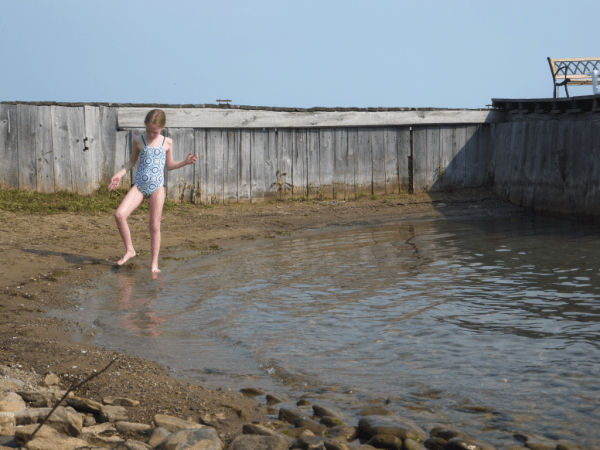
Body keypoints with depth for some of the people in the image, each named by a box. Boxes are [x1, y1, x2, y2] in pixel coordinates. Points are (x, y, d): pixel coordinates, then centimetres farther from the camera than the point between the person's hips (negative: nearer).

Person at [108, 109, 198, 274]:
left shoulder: (167, 142, 6)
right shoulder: (138, 141, 5)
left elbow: (169, 165, 16)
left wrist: (185, 162, 1)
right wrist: (119, 174, 4)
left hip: (157, 187, -1)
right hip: (139, 186, 1)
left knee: (155, 225, -1)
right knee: (119, 214, -17)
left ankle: (154, 263, 10)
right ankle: (129, 250, 0)